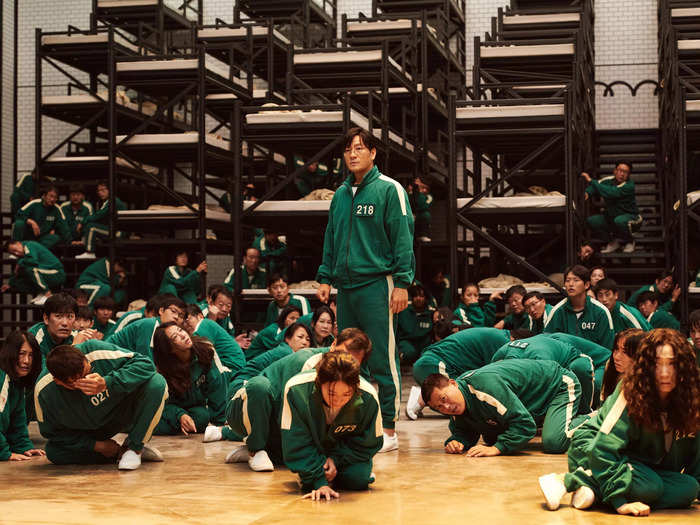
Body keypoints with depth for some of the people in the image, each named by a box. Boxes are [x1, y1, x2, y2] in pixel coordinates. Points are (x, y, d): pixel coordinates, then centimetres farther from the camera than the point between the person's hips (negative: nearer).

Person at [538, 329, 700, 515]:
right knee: (651, 486, -33)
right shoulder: (632, 393, -24)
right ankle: (568, 481, -22)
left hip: (645, 465, 7)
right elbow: (603, 447, -29)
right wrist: (620, 501, -33)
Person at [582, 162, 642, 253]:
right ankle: (613, 241, 8)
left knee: (619, 221, -39)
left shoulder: (629, 186, -24)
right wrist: (587, 193, -28)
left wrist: (591, 180, -36)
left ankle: (630, 241, -5)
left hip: (630, 218, -6)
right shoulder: (608, 180, -6)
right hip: (611, 217, 6)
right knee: (591, 221, -14)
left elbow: (610, 192, -36)